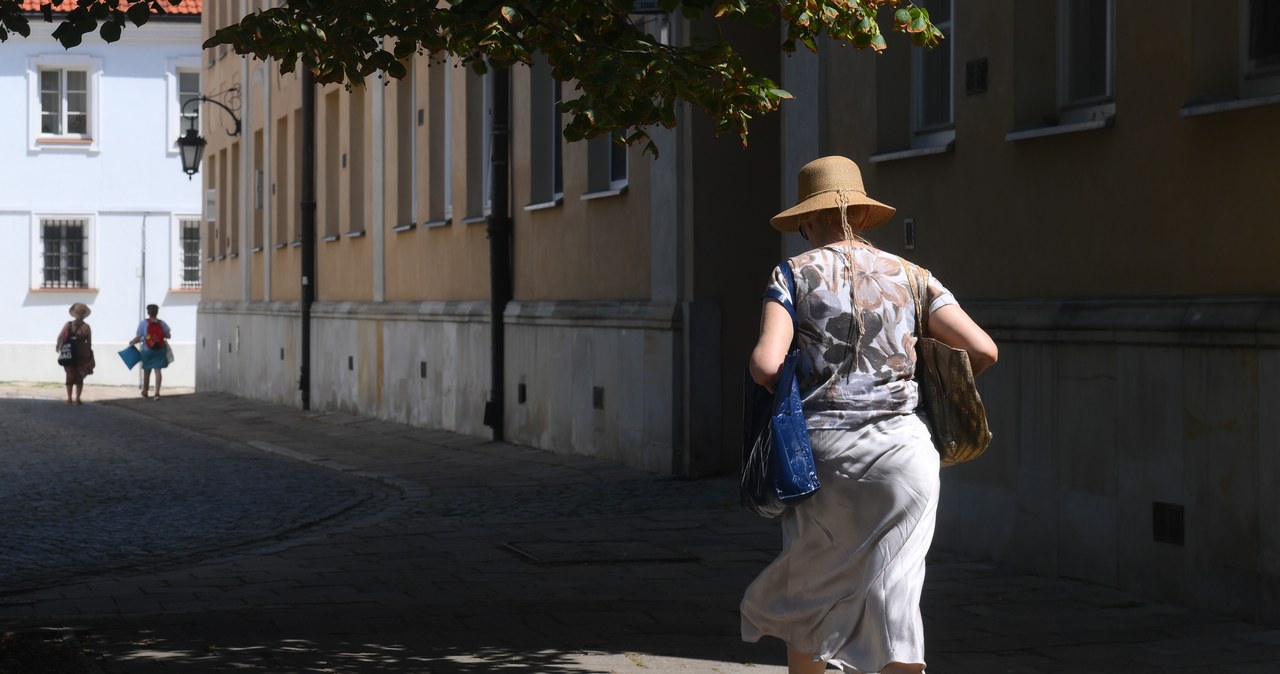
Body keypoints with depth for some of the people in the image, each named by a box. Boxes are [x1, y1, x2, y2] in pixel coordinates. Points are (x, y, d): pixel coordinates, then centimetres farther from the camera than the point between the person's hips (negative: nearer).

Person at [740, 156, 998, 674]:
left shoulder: (794, 274, 2)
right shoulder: (907, 275, 9)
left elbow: (765, 364, -13)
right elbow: (984, 350, 1)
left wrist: (779, 391, 9)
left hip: (824, 446, -1)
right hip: (903, 446, 1)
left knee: (808, 594, 18)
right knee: (894, 603, -1)